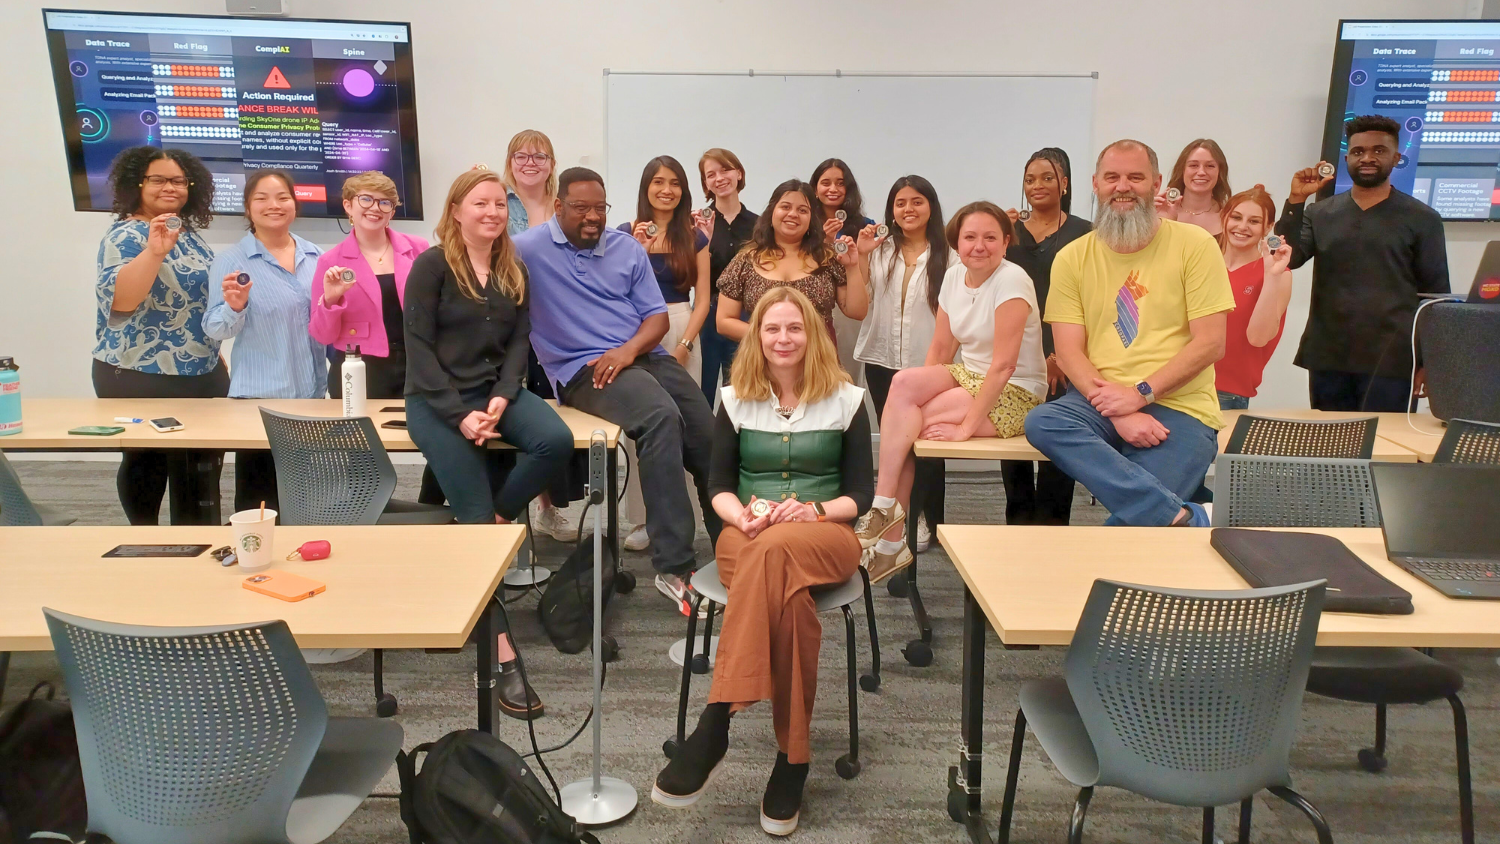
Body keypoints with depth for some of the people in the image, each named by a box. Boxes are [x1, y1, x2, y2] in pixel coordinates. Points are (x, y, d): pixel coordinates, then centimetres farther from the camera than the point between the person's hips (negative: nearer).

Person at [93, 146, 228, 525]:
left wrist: (217, 360, 21)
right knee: (146, 465, 4)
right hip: (140, 380, -8)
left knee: (204, 466, 12)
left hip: (203, 377, 8)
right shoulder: (126, 235, -12)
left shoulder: (191, 232, 11)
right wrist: (154, 251, -38)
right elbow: (119, 300, -27)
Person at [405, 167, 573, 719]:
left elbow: (519, 340, 8)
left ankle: (495, 522, -2)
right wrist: (459, 413, -17)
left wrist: (503, 397, -11)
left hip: (496, 390, 5)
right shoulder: (432, 265, -2)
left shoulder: (514, 271, 12)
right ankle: (502, 653, -14)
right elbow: (418, 346, -8)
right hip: (437, 397, -4)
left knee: (557, 442, -28)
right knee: (474, 515, -17)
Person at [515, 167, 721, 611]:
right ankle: (674, 568, -32)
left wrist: (629, 349, -9)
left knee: (711, 440, -8)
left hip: (645, 355, 6)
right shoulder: (528, 249, 0)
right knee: (661, 416, -34)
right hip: (583, 369, -6)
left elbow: (657, 315, 10)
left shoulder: (628, 248, 13)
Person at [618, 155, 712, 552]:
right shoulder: (628, 233, 7)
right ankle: (641, 521, 4)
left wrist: (683, 346, -5)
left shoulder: (694, 238, 10)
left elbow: (702, 300, 5)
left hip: (681, 332, 1)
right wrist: (637, 250, -12)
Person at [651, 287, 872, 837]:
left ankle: (716, 723, -34)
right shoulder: (736, 400, 10)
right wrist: (742, 516, -12)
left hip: (825, 537, -1)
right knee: (786, 591, -37)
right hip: (748, 537, 1)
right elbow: (720, 485, 10)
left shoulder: (846, 400, 6)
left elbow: (861, 494, 4)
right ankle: (792, 759, -34)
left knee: (776, 550, -39)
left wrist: (815, 509, -15)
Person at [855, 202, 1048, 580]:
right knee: (903, 382, -21)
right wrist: (920, 393, -6)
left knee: (904, 423, -23)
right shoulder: (955, 276, 5)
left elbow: (1003, 365, -22)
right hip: (967, 375, 7)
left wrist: (966, 427, -23)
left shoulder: (1012, 281, -17)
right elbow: (941, 348, 7)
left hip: (1014, 395, -6)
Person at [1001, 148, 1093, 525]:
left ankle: (1050, 527, 6)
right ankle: (1018, 525, 17)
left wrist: (1063, 353, -13)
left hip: (1060, 357, -3)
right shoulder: (1012, 232, 12)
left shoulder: (1083, 233, 1)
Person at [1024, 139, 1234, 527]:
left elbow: (1210, 343, -5)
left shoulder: (1194, 245, 2)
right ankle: (1179, 516, -33)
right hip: (1102, 403, 4)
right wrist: (1117, 411, -17)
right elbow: (1069, 352, 0)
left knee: (1133, 514, -29)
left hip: (1180, 408, -3)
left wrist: (1141, 393, -17)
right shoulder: (1072, 258, 9)